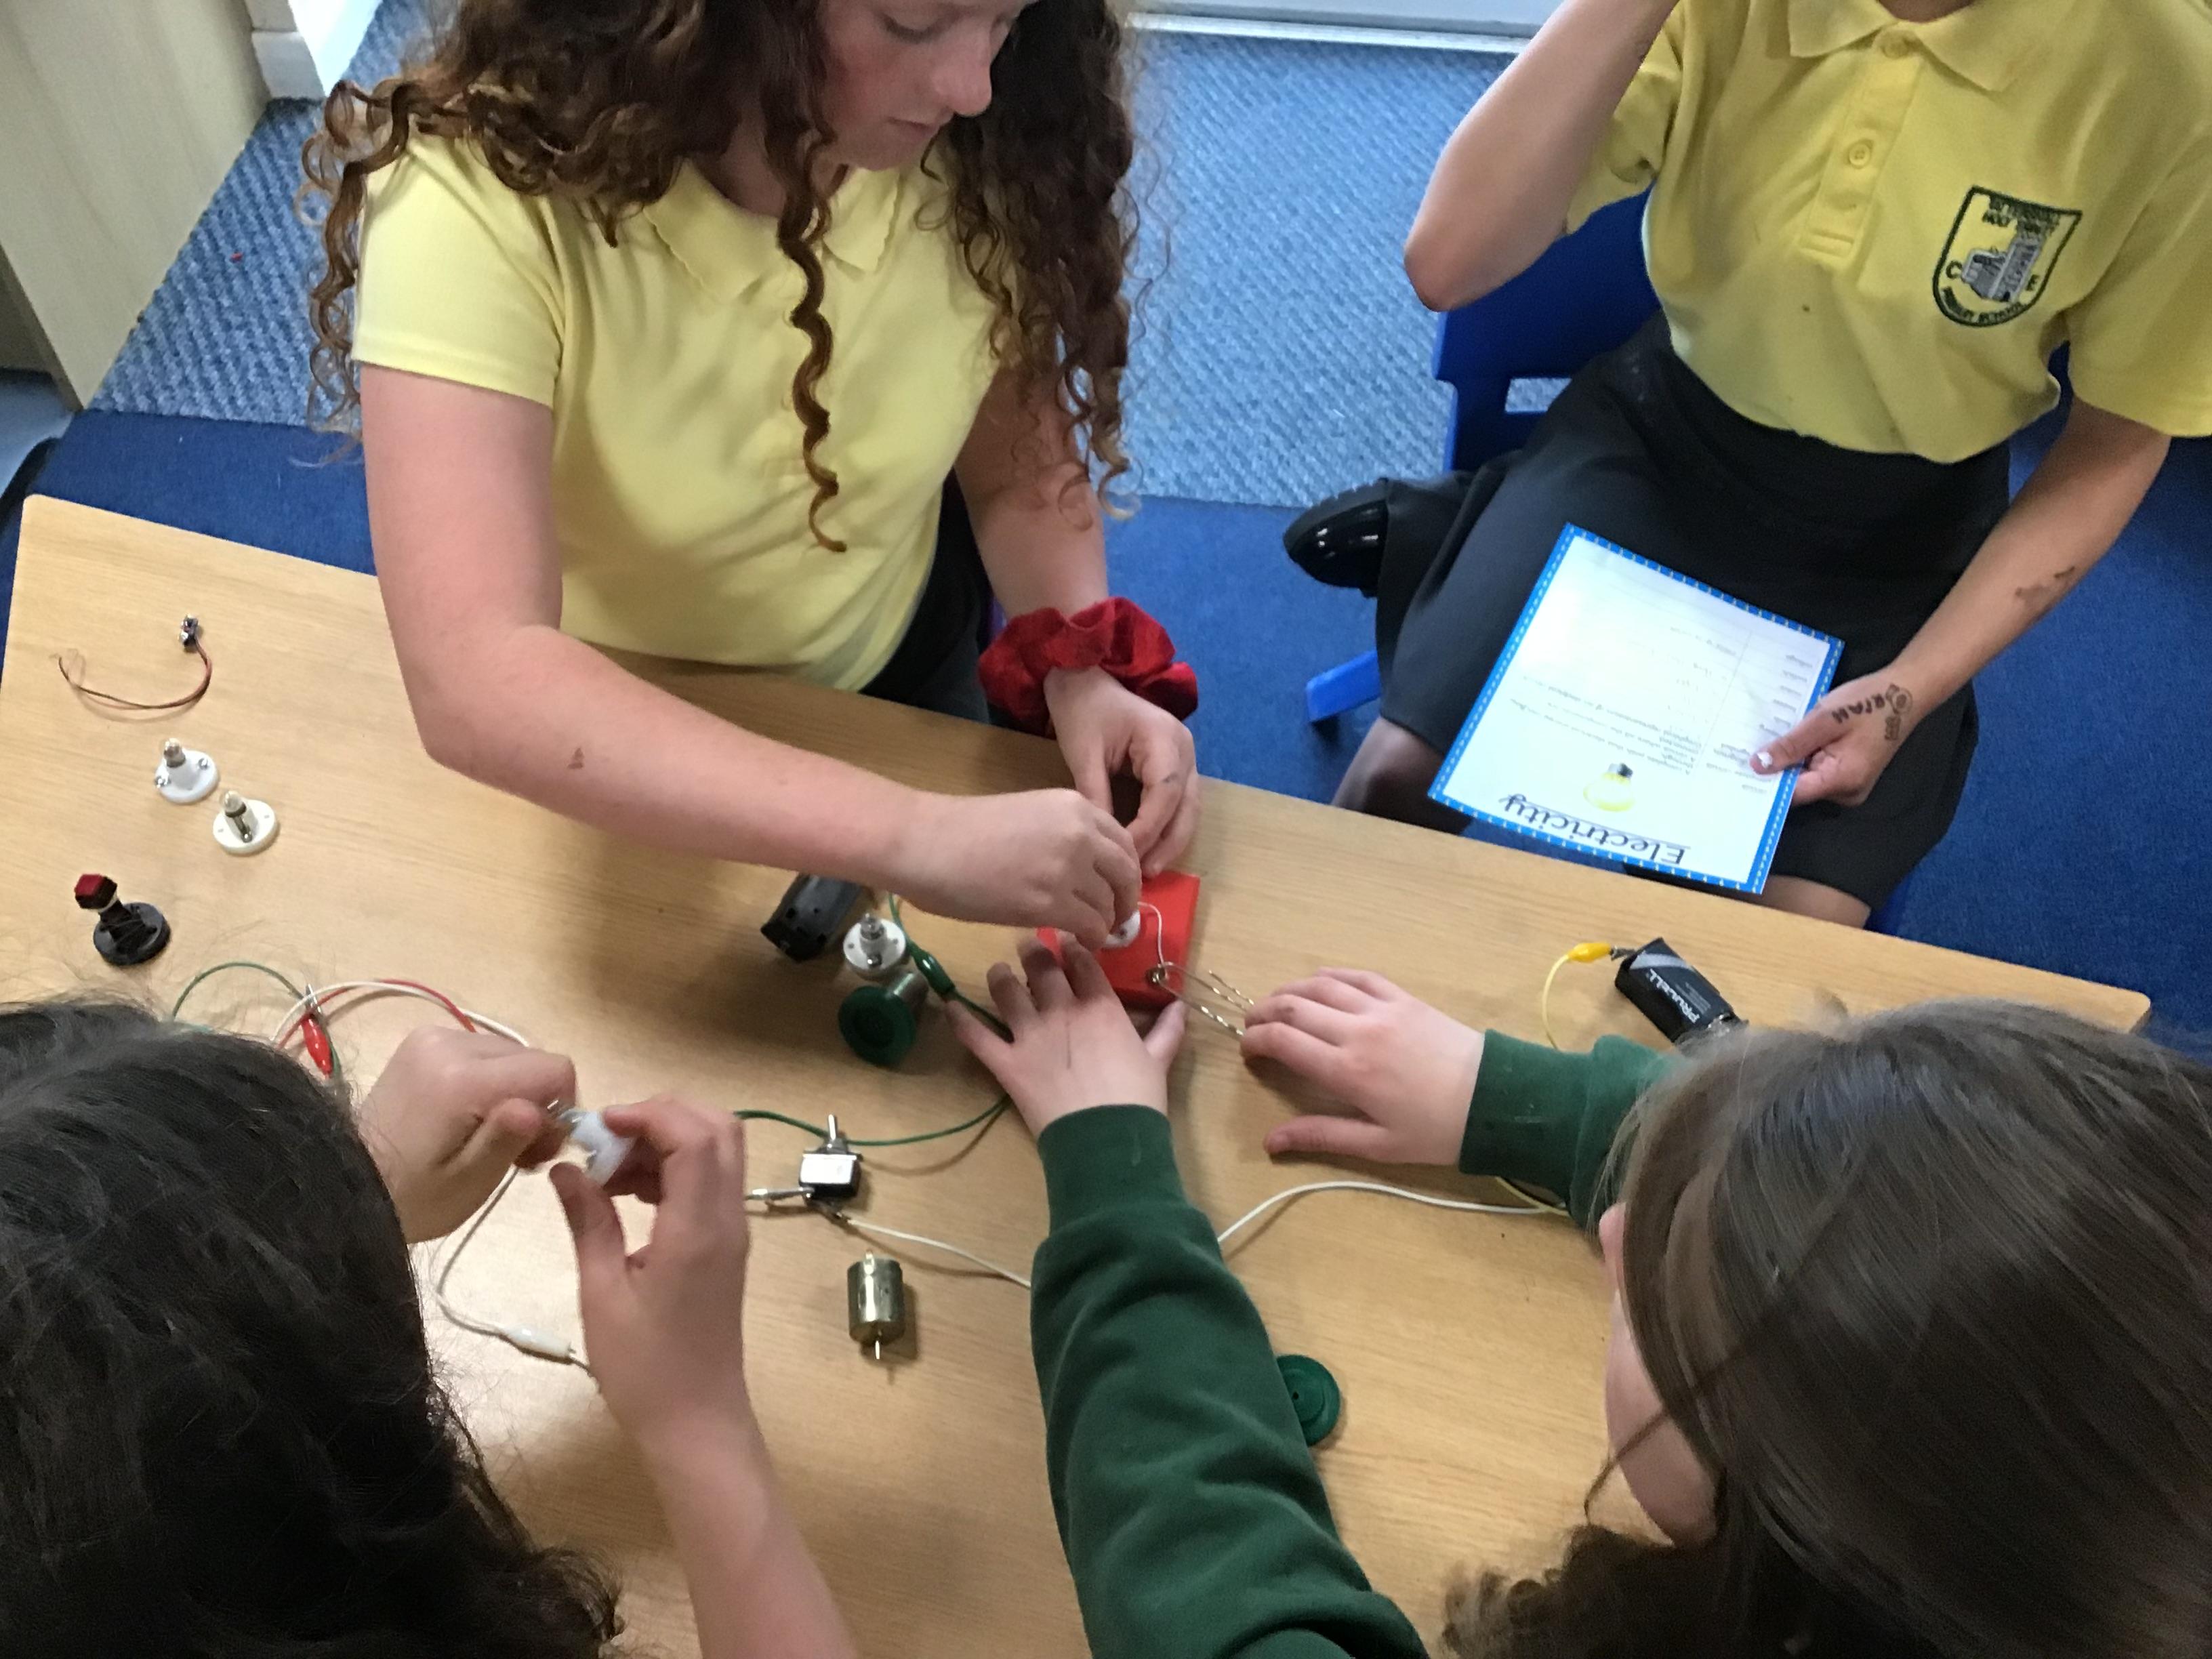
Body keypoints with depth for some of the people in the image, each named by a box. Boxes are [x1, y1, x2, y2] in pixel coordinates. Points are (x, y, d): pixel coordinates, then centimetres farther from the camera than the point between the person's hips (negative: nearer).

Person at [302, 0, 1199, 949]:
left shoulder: (975, 151, -25)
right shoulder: (483, 193, -37)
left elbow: (1019, 461, -10)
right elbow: (475, 685, -46)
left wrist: (1083, 670, -29)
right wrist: (907, 836, -52)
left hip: (898, 676, 3)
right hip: (607, 733, -3)